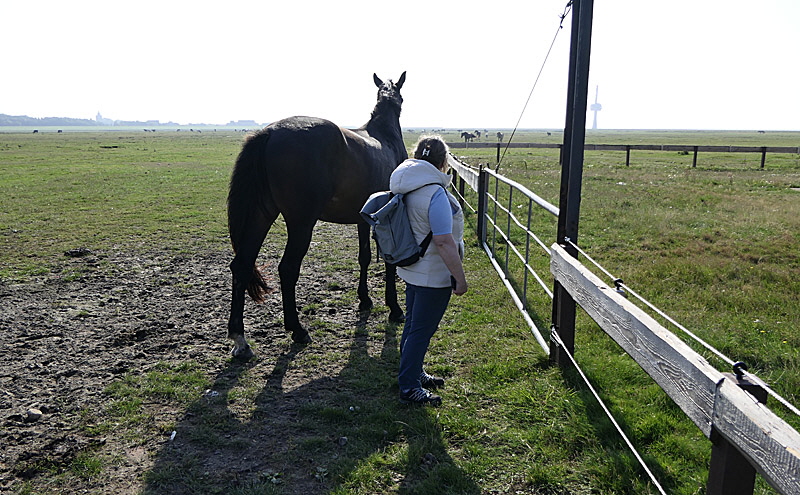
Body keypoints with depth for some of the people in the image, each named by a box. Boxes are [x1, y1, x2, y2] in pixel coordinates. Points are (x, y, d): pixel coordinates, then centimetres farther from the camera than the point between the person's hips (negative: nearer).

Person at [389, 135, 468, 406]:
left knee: (413, 323, 21)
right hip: (433, 274, -9)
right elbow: (444, 241, -27)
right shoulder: (435, 193, -25)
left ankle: (413, 372, 40)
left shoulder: (405, 187, 2)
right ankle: (409, 388, 15)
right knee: (422, 329, 3)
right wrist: (460, 278, -19)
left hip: (412, 269, 9)